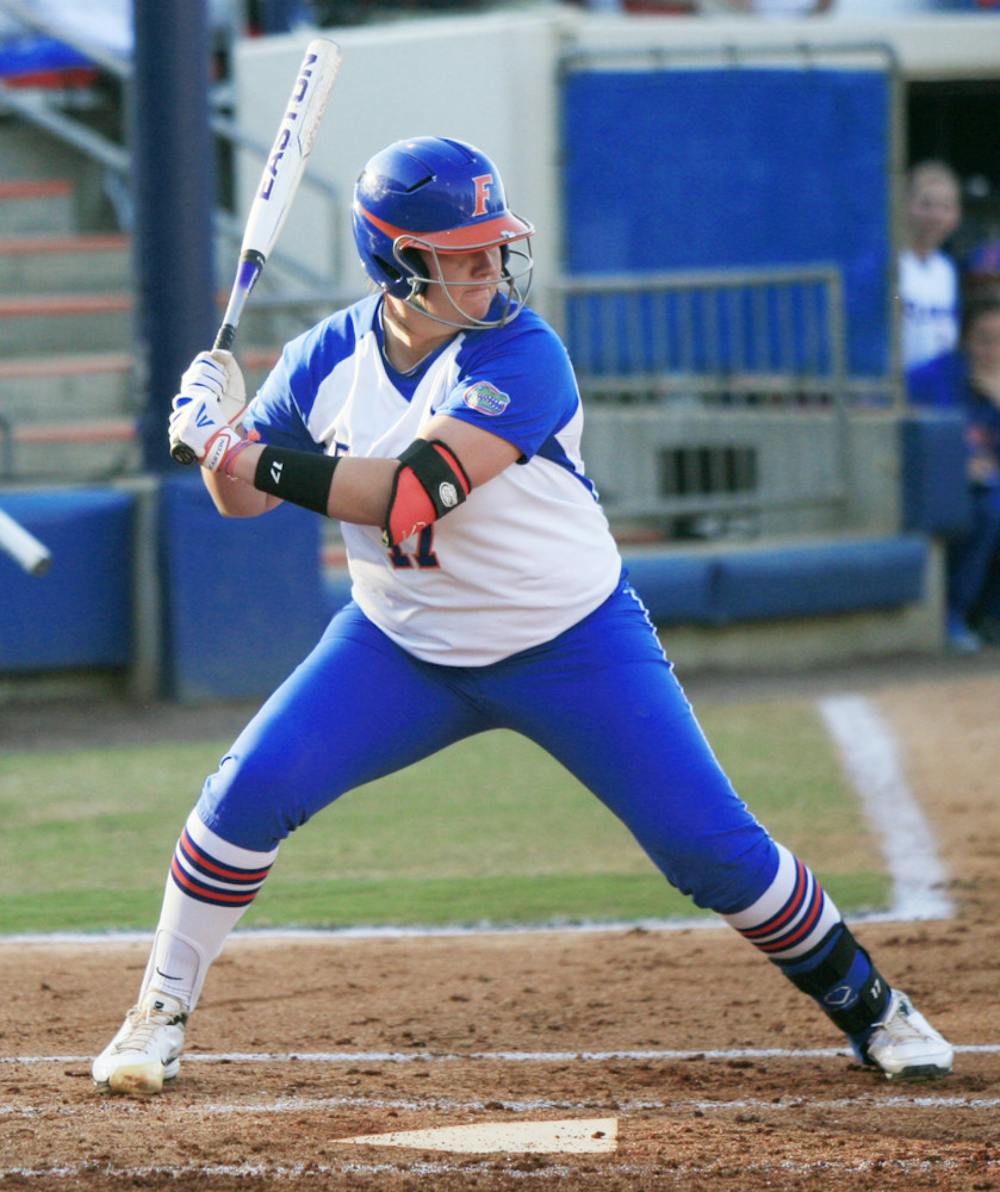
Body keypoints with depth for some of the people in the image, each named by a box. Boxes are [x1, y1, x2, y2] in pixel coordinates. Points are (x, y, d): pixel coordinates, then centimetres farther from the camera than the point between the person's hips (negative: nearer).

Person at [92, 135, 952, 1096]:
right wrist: (216, 431, -20)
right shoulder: (330, 358, -7)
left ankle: (863, 1000, 14)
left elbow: (410, 496, -34)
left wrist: (250, 450, -33)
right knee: (252, 786, -13)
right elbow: (240, 498, 2)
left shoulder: (519, 357, -24)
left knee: (710, 843, -8)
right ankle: (160, 1012, 4)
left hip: (575, 647, -3)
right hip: (401, 646, 3)